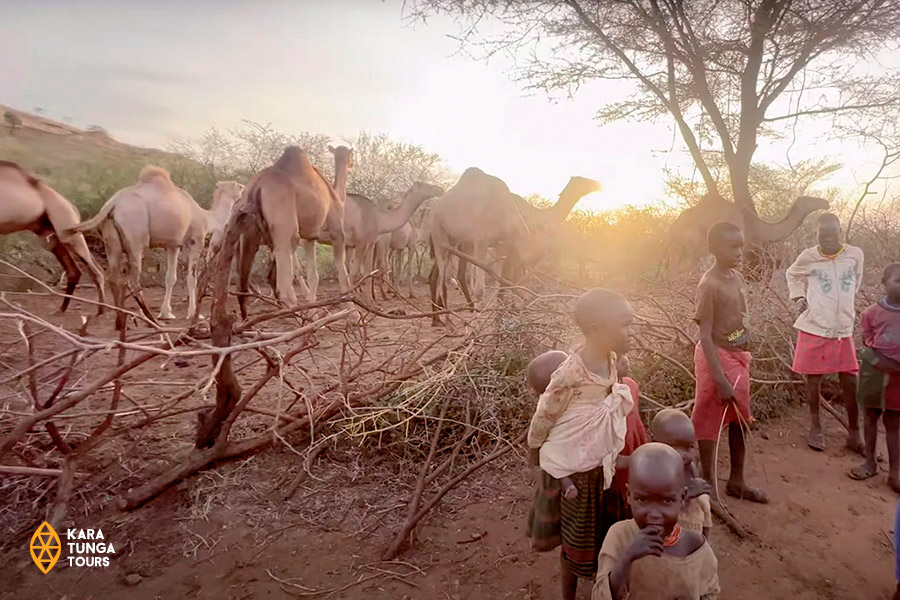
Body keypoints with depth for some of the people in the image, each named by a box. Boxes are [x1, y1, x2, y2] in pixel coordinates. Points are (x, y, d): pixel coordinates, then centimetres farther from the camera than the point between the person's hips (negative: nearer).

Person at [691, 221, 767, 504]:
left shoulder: (738, 278, 5)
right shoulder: (709, 284, -19)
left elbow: (740, 321, 12)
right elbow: (705, 336, -21)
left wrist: (743, 358, 7)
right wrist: (720, 379, -24)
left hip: (739, 357, 8)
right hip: (717, 358, -8)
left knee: (740, 420, 18)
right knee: (710, 423, 5)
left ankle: (736, 481, 34)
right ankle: (708, 485, 19)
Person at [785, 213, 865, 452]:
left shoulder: (855, 255, -3)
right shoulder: (808, 257, -6)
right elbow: (792, 275, 15)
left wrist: (845, 304, 16)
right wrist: (799, 297, 2)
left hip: (843, 330, 2)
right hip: (814, 328, -1)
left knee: (851, 382, 4)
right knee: (813, 380, 7)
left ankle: (854, 434, 20)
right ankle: (815, 427, 25)